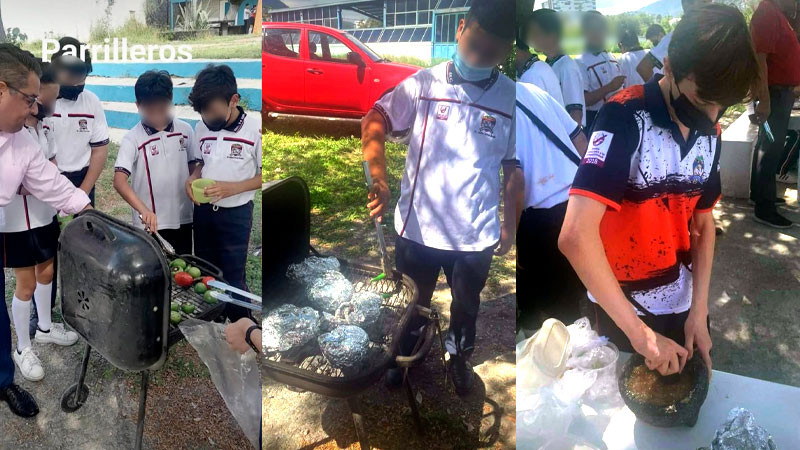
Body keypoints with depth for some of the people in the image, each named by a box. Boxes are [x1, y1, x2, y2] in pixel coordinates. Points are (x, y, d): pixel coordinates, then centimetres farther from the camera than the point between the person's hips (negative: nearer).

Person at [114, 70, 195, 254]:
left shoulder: (185, 130, 0)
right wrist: (143, 210, -34)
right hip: (150, 223, -3)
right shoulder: (132, 139, -11)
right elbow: (119, 181, -20)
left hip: (183, 218, 3)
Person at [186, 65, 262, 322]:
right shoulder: (202, 128, -1)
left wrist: (233, 188, -23)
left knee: (233, 278, 2)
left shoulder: (255, 129, -17)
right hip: (203, 210, 5)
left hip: (235, 213, -5)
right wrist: (193, 178, -7)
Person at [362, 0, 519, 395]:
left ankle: (459, 356, 53)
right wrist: (379, 179, -30)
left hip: (476, 234, 1)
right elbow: (373, 123, -14)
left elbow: (513, 169, 0)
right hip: (417, 227, 0)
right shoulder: (424, 84, -12)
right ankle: (406, 354, 50)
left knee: (466, 304, 24)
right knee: (413, 301, 23)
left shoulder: (511, 99, -9)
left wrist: (509, 224, 5)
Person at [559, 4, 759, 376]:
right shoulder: (625, 118, -24)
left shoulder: (710, 133, -3)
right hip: (621, 309, -5)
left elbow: (703, 223, 7)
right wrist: (639, 331, -32)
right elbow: (575, 235, -34)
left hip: (681, 304, 6)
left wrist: (699, 310, -3)